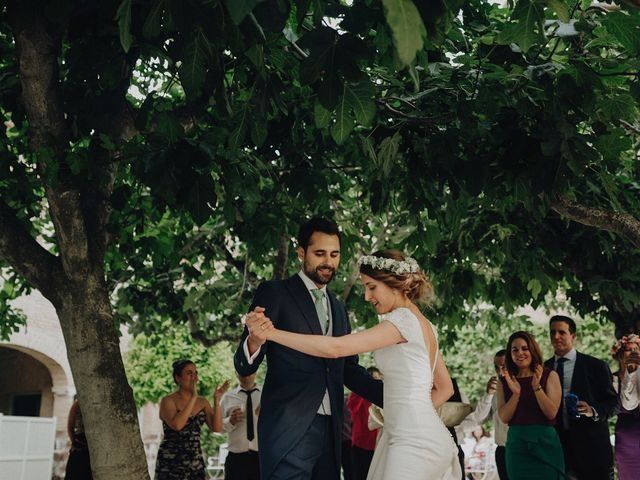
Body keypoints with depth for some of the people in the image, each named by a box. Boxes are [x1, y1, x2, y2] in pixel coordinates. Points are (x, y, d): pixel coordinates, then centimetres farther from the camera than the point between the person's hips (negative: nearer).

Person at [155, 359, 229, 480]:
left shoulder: (202, 402, 8)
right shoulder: (168, 401, -7)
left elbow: (217, 428, -2)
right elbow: (177, 425, -25)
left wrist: (217, 400, -10)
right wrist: (193, 397, -22)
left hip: (195, 462, 5)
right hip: (171, 462, -5)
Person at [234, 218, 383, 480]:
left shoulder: (338, 308, 18)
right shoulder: (274, 293, 0)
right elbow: (245, 367, -4)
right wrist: (254, 341, -28)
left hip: (330, 430, 6)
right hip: (288, 431, -6)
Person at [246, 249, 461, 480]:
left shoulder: (404, 319, -13)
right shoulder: (426, 326, 15)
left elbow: (335, 348, -21)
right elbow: (445, 388, 22)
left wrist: (270, 333, -20)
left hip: (414, 441, -9)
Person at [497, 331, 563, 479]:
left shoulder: (549, 376, 0)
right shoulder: (505, 380, 6)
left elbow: (551, 413, -8)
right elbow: (504, 417, -2)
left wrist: (537, 387, -20)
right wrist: (516, 393, -16)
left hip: (545, 442, -2)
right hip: (516, 444, 2)